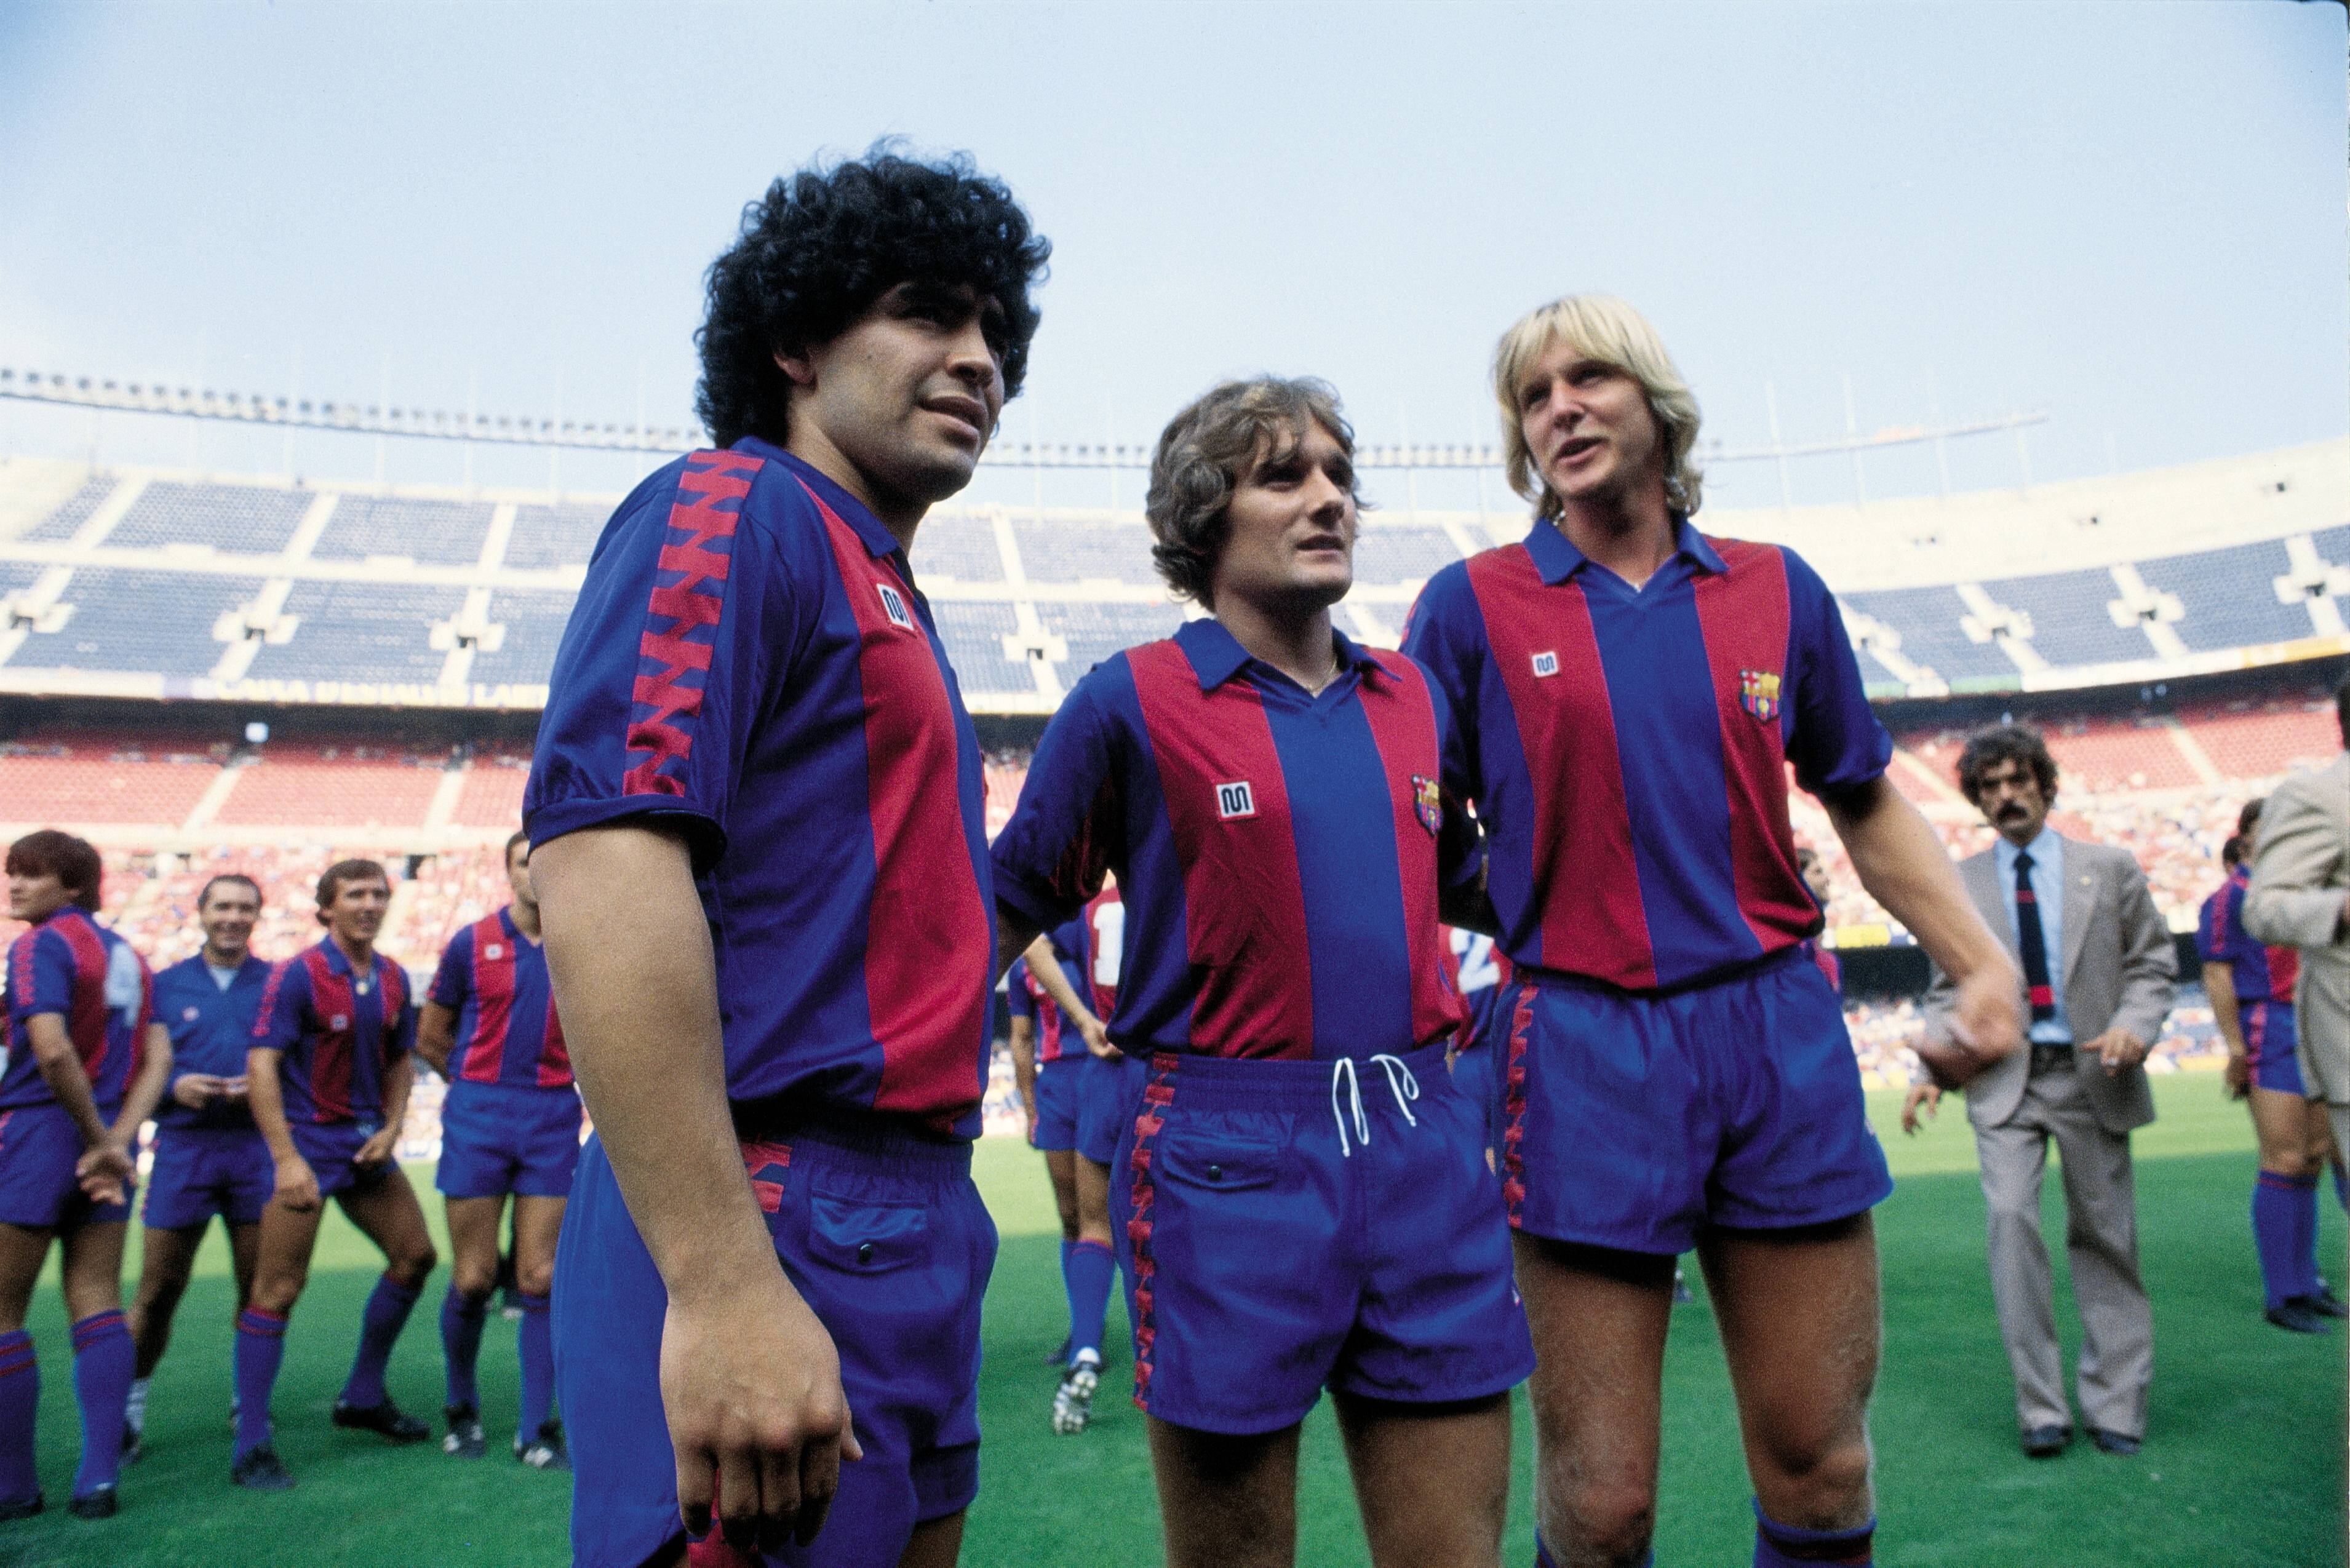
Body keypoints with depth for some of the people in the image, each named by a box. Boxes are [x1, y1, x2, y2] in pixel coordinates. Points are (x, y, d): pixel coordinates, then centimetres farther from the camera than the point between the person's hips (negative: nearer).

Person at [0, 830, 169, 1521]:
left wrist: (99, 1140, -14)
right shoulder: (126, 952, 13)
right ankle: (98, 1479, 8)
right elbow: (158, 1059, 6)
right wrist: (115, 1140, -3)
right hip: (102, 1140, 7)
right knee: (97, 1303, 7)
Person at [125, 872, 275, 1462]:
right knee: (157, 1290, 0)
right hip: (183, 1150, 0)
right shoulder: (164, 986, 9)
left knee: (259, 1288, 6)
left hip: (258, 1149, 0)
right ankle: (130, 1406, 19)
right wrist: (173, 1086, -11)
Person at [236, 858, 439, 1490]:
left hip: (366, 1142, 7)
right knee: (278, 1288, -6)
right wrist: (286, 1158, -21)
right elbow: (261, 1065, -17)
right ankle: (252, 1448, 4)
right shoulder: (296, 975, -13)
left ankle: (364, 1396, 25)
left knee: (415, 1254, 9)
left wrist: (391, 1127, 1)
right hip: (307, 1145, -7)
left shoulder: (393, 980, 6)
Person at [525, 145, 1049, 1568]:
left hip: (916, 1226, 9)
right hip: (770, 1225, -9)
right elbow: (601, 862, -21)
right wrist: (720, 1284, -26)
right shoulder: (734, 511, -7)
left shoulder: (886, 596, 20)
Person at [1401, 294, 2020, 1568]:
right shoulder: (1472, 605, 2)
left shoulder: (1778, 591, 10)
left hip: (1782, 1036, 3)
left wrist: (1984, 967, 7)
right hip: (1584, 1045, -3)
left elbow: (1867, 805, 18)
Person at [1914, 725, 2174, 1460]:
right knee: (2011, 1218, -15)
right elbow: (1949, 988, 8)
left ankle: (2114, 1405, 19)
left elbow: (2152, 961, 7)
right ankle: (2041, 1407, -5)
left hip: (2093, 1076, 1)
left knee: (2106, 1235, 6)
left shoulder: (2111, 868, 6)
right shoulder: (1959, 885, 6)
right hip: (2004, 1077, 0)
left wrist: (2134, 1024, -14)